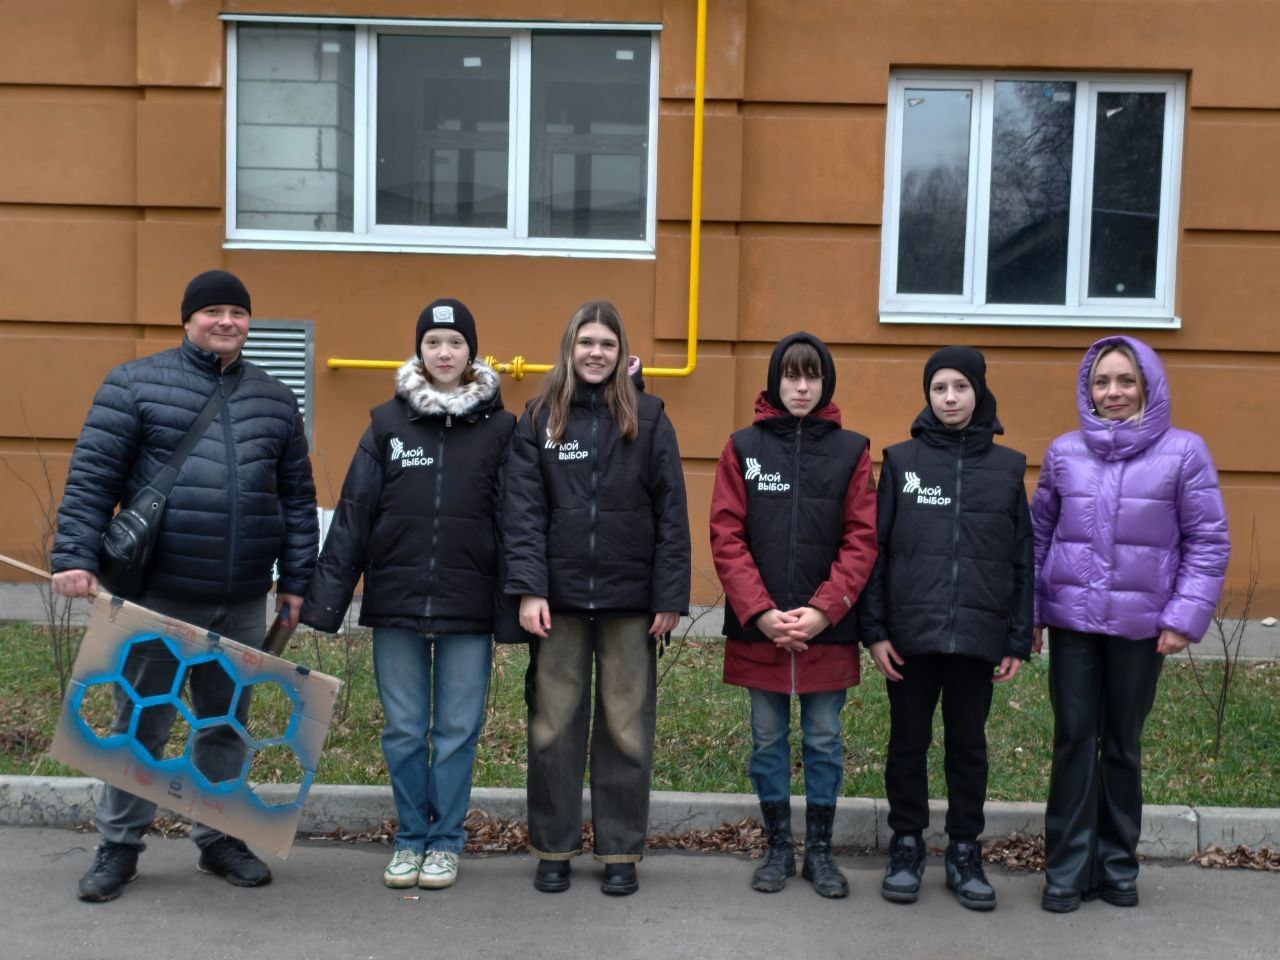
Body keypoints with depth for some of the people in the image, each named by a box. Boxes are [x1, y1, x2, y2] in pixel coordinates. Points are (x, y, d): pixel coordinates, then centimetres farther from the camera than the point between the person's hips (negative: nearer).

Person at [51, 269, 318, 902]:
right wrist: (75, 556, -12)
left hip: (242, 603, 3)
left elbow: (297, 496, 12)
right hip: (157, 595, -3)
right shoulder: (135, 383, 0)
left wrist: (296, 579, 8)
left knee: (227, 723, 13)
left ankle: (218, 838, 27)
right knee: (140, 722, 7)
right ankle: (119, 845, 22)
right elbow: (91, 477, -4)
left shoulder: (275, 399, 11)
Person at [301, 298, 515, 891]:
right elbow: (354, 513, 2)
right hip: (395, 602, 1)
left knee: (457, 729, 6)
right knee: (403, 729, 8)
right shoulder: (387, 423, 4)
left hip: (467, 607, -1)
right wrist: (326, 598, -1)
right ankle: (410, 839, 24)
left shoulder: (499, 428, 2)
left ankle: (444, 842, 21)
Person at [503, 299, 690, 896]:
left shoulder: (648, 418, 3)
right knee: (554, 727, 6)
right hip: (560, 599, 1)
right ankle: (553, 849, 20)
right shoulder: (539, 420, 5)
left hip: (629, 599, 0)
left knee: (626, 728, 7)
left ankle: (621, 852, 19)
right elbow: (523, 510, -1)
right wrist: (528, 588, -12)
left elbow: (671, 514, 1)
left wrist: (671, 597, -5)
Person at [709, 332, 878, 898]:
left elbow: (862, 540, -2)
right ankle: (778, 847, 24)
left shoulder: (851, 451, 3)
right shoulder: (744, 447, 3)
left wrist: (823, 611, -13)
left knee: (823, 740, 8)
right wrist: (760, 612, -12)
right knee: (768, 740, 10)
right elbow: (725, 535, -3)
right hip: (758, 627, 0)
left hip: (828, 629, 0)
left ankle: (819, 850, 23)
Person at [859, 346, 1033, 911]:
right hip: (911, 632, 0)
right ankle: (906, 846, 23)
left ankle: (965, 852, 22)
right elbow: (874, 549, 1)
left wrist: (1018, 641, 3)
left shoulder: (1007, 467, 7)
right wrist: (874, 630, -5)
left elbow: (1023, 560, 7)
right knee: (908, 743, 9)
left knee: (968, 746, 9)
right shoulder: (901, 461, 3)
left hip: (978, 635, 1)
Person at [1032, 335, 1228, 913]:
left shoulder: (1183, 452, -4)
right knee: (1074, 741, 2)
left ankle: (1117, 864, 24)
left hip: (1141, 624, -1)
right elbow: (1040, 535, 8)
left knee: (1123, 745, 10)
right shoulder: (1064, 453, 3)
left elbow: (1208, 543, -3)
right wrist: (1029, 611, 4)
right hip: (1072, 620, 1)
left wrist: (1186, 617, -9)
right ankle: (1066, 868, 11)